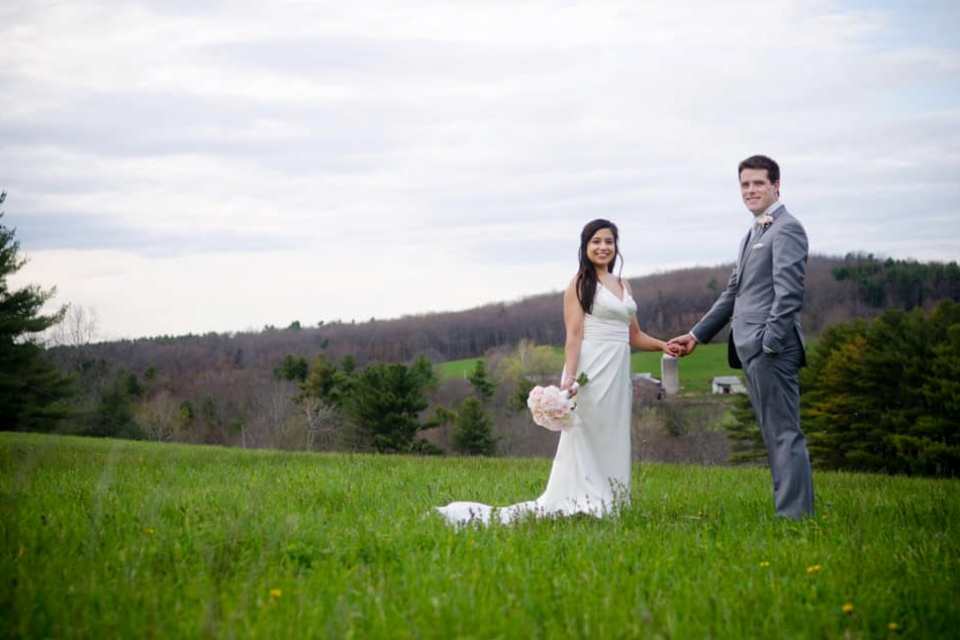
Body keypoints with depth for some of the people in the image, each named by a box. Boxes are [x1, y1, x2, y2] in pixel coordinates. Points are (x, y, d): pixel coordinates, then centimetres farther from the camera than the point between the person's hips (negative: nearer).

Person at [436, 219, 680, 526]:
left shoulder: (623, 285, 17)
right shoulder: (580, 284, -2)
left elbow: (634, 336, 22)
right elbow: (574, 335, -11)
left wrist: (663, 345, 4)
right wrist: (569, 378, -22)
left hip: (618, 373, 7)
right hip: (591, 371, -7)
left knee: (612, 442, 8)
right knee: (584, 440, -7)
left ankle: (604, 505, 13)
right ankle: (579, 505, -6)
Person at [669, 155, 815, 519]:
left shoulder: (786, 229, -7)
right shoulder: (754, 233, 23)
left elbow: (788, 293, -16)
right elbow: (733, 293, 27)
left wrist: (770, 343, -21)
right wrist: (697, 335, 25)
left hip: (771, 348, -10)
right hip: (753, 350, 10)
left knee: (784, 433, -10)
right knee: (776, 434, 10)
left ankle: (794, 514, -10)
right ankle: (790, 510, 14)